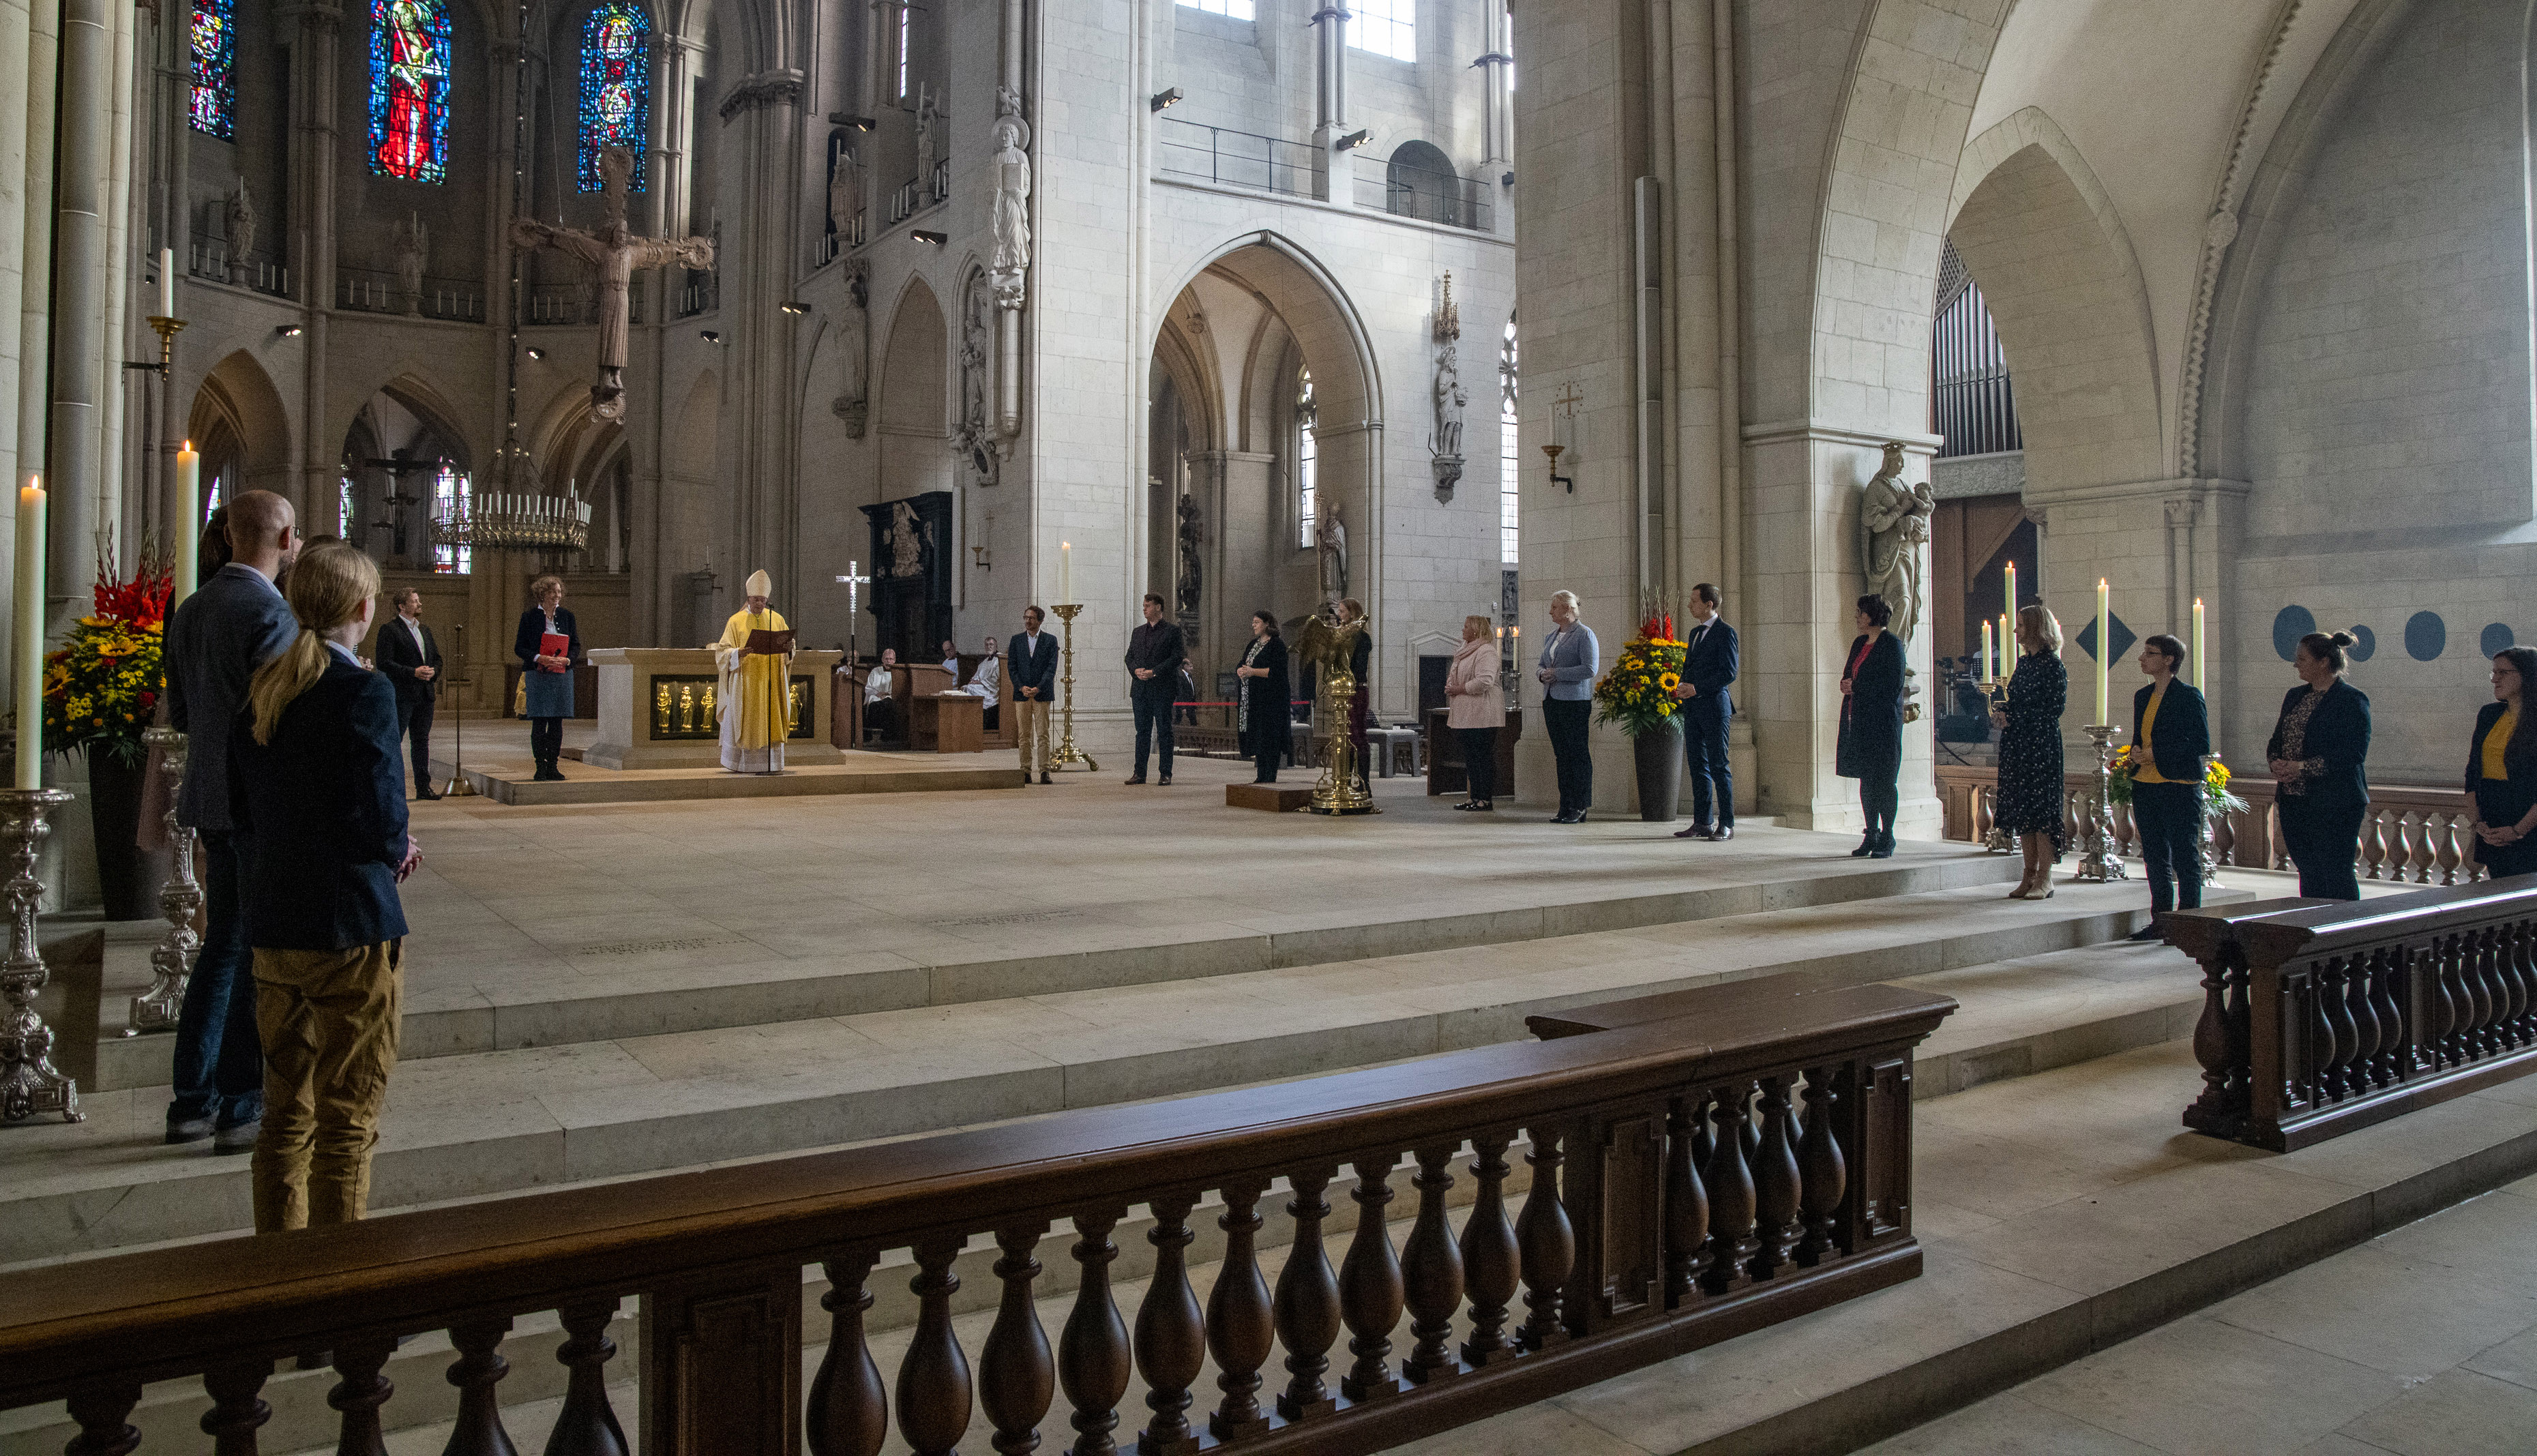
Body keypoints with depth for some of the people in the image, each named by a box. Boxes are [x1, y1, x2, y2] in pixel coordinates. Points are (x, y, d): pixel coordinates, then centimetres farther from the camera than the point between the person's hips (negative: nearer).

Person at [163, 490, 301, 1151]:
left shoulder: (191, 609, 10)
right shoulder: (271, 612, -17)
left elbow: (180, 715, 15)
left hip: (216, 802, 8)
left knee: (223, 949, 17)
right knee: (259, 959, 1)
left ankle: (192, 1103, 23)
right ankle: (241, 1111, 8)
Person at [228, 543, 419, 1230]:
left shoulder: (261, 689, 6)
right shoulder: (364, 691, -16)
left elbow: (242, 813, 11)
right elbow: (382, 820, -20)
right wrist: (396, 850, 2)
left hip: (273, 927, 7)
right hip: (349, 929, -7)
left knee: (286, 1114, 19)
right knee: (348, 1122, 4)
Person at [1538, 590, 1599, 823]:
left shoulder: (1584, 634, -5)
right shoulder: (1550, 637, 19)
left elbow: (1590, 668, -14)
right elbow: (1541, 666, 26)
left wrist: (1557, 673, -15)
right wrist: (1542, 673, 2)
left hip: (1574, 701, -7)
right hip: (1552, 700, 8)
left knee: (1578, 754, -5)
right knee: (1561, 754, 8)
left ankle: (1580, 808, -2)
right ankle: (1566, 807, 11)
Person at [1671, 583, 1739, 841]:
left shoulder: (1725, 632, -7)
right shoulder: (1695, 633, 19)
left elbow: (1729, 673, -13)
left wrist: (1697, 689, -17)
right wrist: (1682, 689, 5)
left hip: (1714, 706, -8)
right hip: (1692, 707, 8)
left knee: (1719, 766, -5)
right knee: (1698, 766, 9)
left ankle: (1726, 825, -1)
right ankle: (1702, 823, 14)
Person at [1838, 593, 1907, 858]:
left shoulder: (1891, 645, -8)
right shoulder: (1859, 643, 16)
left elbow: (1893, 686, -14)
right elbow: (1850, 674, 22)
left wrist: (1856, 686, -11)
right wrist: (1846, 685, -1)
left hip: (1883, 721, -8)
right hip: (1861, 720, 8)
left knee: (1885, 780, -4)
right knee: (1866, 779, 9)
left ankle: (1886, 840, 2)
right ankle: (1872, 836, 16)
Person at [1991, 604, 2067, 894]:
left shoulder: (2052, 665, -9)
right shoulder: (2024, 662, 15)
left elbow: (2054, 708, -14)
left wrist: (2012, 716, -14)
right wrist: (2001, 712, 1)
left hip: (2041, 745, -8)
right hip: (2017, 745, 8)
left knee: (2041, 806, -6)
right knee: (2020, 805, 8)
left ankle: (2045, 879, 0)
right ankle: (2030, 875, 14)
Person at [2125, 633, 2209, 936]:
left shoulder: (2188, 695, -7)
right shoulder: (2142, 696, 15)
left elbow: (2202, 743, -12)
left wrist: (2157, 754, -15)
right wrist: (2136, 754, 1)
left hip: (2179, 786, -7)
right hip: (2145, 785, 7)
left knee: (2184, 856, -2)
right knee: (2155, 856, 11)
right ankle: (2161, 920, 18)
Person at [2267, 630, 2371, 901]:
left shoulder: (2352, 700, -7)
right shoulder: (2295, 696, 16)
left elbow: (2352, 754, -15)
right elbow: (2276, 742, 18)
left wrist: (2303, 767, -18)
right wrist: (2278, 764, -3)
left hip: (2336, 803, -7)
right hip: (2293, 802, 7)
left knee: (2336, 875, -6)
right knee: (2308, 875, 10)